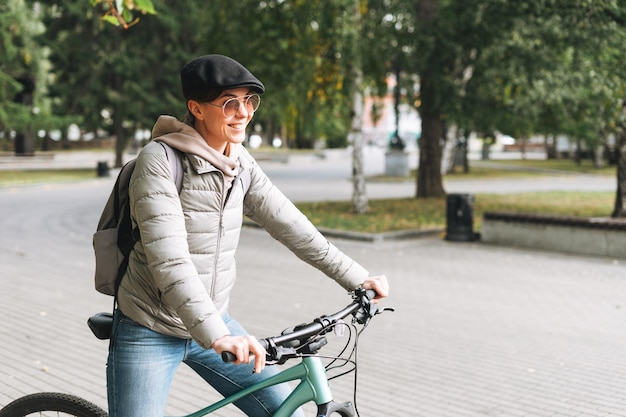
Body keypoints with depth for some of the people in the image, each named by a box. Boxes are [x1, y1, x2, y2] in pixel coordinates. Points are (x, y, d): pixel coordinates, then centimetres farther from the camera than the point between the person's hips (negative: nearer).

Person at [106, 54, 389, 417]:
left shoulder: (241, 163, 0)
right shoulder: (160, 160, -20)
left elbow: (289, 225, 3)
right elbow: (168, 257, -29)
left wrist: (357, 278, 0)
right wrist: (216, 335, -38)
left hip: (213, 323, 6)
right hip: (150, 332, -6)